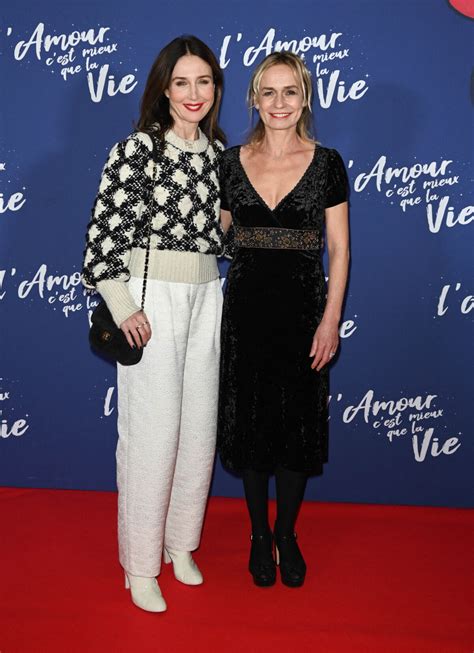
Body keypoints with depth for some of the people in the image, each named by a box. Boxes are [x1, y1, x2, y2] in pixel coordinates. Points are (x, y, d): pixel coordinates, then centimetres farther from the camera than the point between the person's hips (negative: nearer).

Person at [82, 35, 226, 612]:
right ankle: (140, 564, 16)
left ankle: (181, 543, 30)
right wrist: (124, 308, -14)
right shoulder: (137, 148, -8)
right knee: (151, 431, -2)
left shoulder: (218, 152, 10)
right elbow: (104, 230, -11)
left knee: (199, 426, 10)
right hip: (150, 301, -6)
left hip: (205, 298, 6)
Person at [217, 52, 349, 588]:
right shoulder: (231, 162, 5)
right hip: (245, 307, 1)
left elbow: (338, 248, -2)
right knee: (250, 420, 8)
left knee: (298, 423, 6)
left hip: (302, 307, -1)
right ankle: (259, 534, 28)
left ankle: (286, 534, 28)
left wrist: (330, 319, -8)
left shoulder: (326, 163, 0)